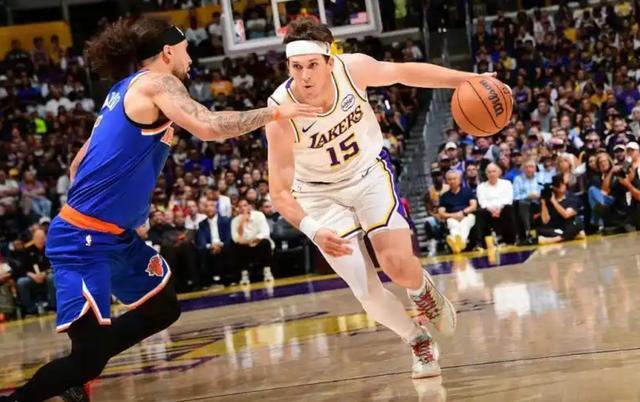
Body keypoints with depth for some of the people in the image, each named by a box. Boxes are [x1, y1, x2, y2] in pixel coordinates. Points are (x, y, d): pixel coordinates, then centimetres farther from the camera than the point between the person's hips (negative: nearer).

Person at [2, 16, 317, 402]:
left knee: (163, 308, 19)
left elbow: (79, 162, 20)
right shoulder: (156, 83, -10)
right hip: (84, 240, -10)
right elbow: (209, 127, -26)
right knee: (89, 357, -12)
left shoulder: (125, 91, 16)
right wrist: (275, 112, -15)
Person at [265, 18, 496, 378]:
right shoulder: (281, 113, -30)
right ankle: (420, 344, 20)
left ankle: (424, 289, 19)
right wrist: (313, 230, -45)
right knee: (366, 292, -8)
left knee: (398, 265, -19)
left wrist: (469, 80, -5)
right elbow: (280, 192, -27)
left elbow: (404, 72, -3)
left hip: (369, 173, 1)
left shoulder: (353, 68, -24)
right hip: (321, 194, -1)